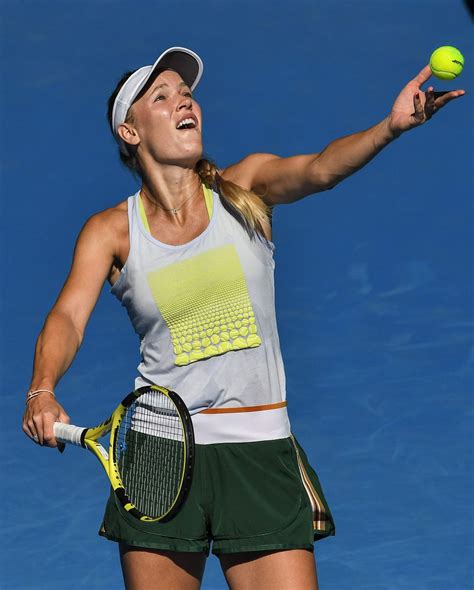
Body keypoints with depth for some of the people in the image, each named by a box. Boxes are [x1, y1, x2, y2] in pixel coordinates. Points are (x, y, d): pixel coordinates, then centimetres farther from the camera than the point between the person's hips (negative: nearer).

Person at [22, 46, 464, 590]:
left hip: (260, 451, 0)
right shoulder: (111, 231, 1)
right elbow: (69, 316, -11)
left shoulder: (245, 188, 1)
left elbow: (317, 170, -17)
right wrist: (42, 391, -31)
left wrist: (390, 127, -37)